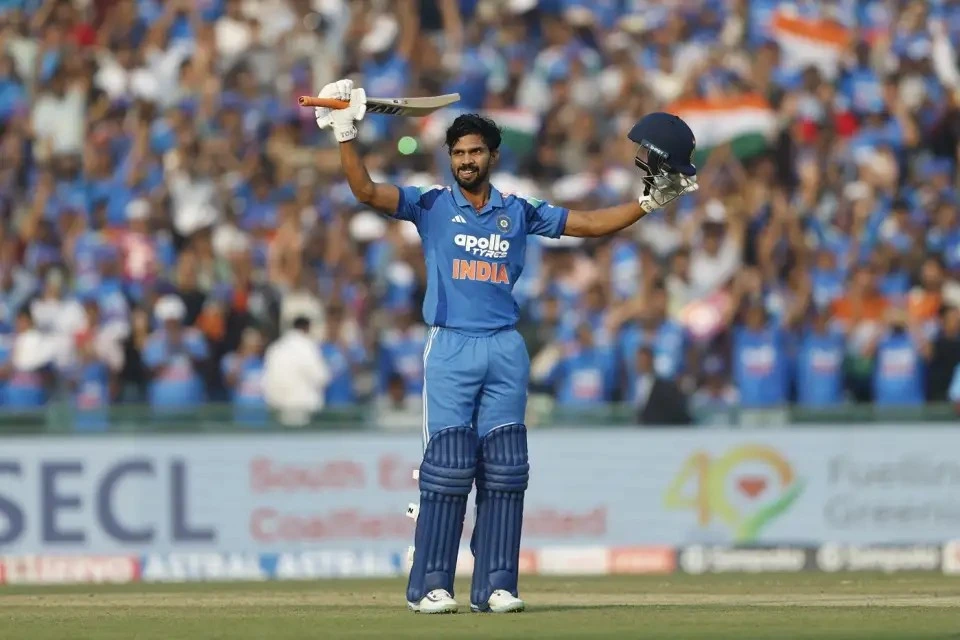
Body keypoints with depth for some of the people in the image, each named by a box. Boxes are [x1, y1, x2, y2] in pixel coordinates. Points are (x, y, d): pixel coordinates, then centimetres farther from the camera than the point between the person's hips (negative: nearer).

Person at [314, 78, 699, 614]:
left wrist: (653, 199, 9)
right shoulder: (432, 205, 7)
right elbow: (366, 190, -5)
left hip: (505, 349, 3)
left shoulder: (519, 212, 14)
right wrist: (346, 135, -17)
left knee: (504, 469, 0)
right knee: (448, 466, -9)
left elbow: (594, 224, 16)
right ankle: (431, 585, -6)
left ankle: (495, 585, 3)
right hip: (450, 348, -3)